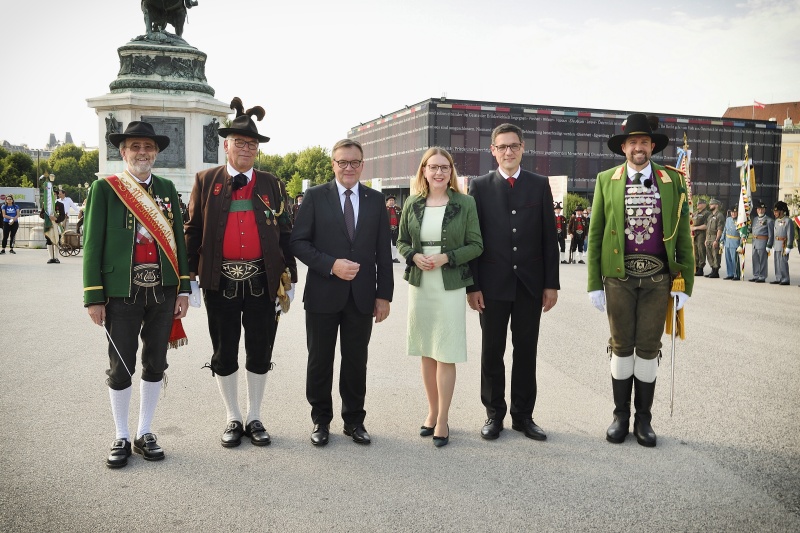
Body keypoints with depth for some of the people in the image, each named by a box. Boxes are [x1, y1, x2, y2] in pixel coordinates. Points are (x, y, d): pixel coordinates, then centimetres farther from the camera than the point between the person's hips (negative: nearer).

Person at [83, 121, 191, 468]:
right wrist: (93, 296, -7)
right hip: (121, 292, -3)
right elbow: (92, 245, -3)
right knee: (120, 368, 6)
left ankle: (145, 433, 26)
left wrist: (183, 288, 6)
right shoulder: (104, 189, -1)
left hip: (163, 291, 3)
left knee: (155, 364, 11)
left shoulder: (166, 189, 9)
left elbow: (178, 239, 10)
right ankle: (121, 438, 22)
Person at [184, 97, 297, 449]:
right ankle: (233, 418, 27)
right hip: (221, 281, -1)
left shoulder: (272, 185, 6)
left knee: (260, 352, 9)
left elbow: (285, 234, 6)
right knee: (224, 353, 9)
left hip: (262, 281, 1)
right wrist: (191, 276, -1)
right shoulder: (206, 181, 4)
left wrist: (289, 279, 3)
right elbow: (193, 231, 4)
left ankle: (255, 418, 26)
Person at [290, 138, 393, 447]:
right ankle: (321, 420, 26)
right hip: (323, 295, -1)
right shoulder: (315, 196, 0)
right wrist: (331, 265, -18)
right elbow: (299, 242, -5)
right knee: (320, 362, 9)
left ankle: (354, 420, 26)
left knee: (356, 362, 11)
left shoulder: (375, 200, 7)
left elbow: (383, 251, 6)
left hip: (362, 296, 2)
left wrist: (384, 295, 2)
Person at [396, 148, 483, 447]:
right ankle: (432, 411, 27)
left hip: (450, 287, -3)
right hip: (419, 285, 3)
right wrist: (415, 256, -10)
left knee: (446, 355, 0)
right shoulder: (412, 204, 5)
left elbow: (476, 245, -2)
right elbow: (401, 241, 11)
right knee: (426, 353, 12)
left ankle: (443, 420, 11)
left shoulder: (465, 203, -3)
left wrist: (446, 258, -16)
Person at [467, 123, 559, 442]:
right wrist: (472, 285, -6)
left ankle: (523, 415, 22)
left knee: (526, 352, 9)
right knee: (492, 352, 8)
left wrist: (551, 283, 0)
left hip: (530, 283, 1)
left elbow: (549, 236, 5)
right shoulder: (480, 186, 2)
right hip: (493, 284, -1)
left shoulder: (539, 185, 6)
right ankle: (494, 414, 22)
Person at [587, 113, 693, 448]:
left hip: (658, 277, 1)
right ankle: (621, 415, 21)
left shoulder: (673, 181, 5)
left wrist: (686, 284, 1)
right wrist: (594, 283, -1)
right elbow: (595, 234, 3)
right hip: (619, 276, 0)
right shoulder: (606, 180, 4)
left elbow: (682, 235, 4)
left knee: (649, 348, 7)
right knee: (621, 346, 8)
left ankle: (643, 418, 21)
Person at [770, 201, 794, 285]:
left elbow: (790, 235, -13)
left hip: (784, 245, -8)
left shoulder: (788, 221, -10)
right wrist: (773, 246, 18)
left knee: (783, 262, -7)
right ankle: (778, 279, 16)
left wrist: (788, 247, -17)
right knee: (777, 262, 9)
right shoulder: (776, 221, 15)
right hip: (776, 245, 8)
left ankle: (785, 280, -1)